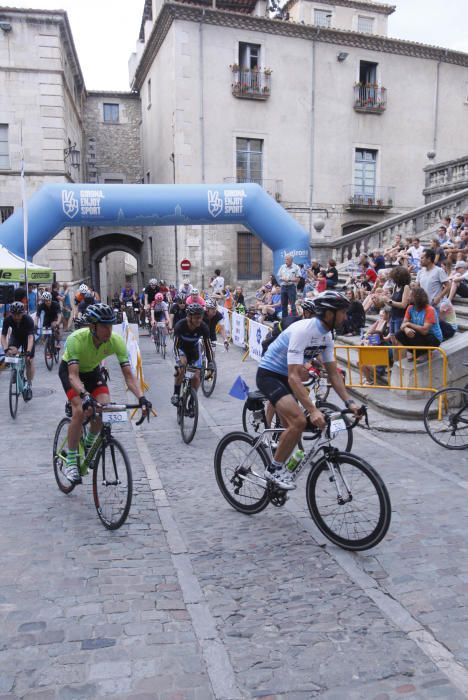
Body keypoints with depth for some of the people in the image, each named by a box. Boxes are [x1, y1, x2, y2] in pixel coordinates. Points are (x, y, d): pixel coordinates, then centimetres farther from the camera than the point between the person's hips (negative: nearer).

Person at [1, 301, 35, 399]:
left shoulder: (28, 320, -35)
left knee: (29, 361, -9)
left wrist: (28, 351, -56)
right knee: (10, 353, -27)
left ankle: (29, 385, 6)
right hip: (15, 336, 2)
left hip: (27, 337, -2)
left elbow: (30, 337, -42)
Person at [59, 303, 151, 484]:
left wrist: (141, 397, -44)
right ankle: (70, 462, -8)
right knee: (80, 411, -24)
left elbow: (128, 375, -29)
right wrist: (85, 395, -60)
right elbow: (73, 375, -42)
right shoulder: (76, 339, -37)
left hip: (92, 370, 3)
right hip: (69, 369, -3)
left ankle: (88, 445, 12)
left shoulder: (116, 341, -29)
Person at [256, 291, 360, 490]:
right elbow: (293, 377, -34)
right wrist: (313, 410, -41)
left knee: (290, 428, 15)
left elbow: (333, 372, 4)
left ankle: (277, 469, 34)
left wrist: (349, 402, -8)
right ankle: (274, 468, -6)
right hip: (269, 375, -9)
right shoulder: (302, 330, -29)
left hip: (284, 377, 9)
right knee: (299, 421, -24)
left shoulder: (327, 335, -2)